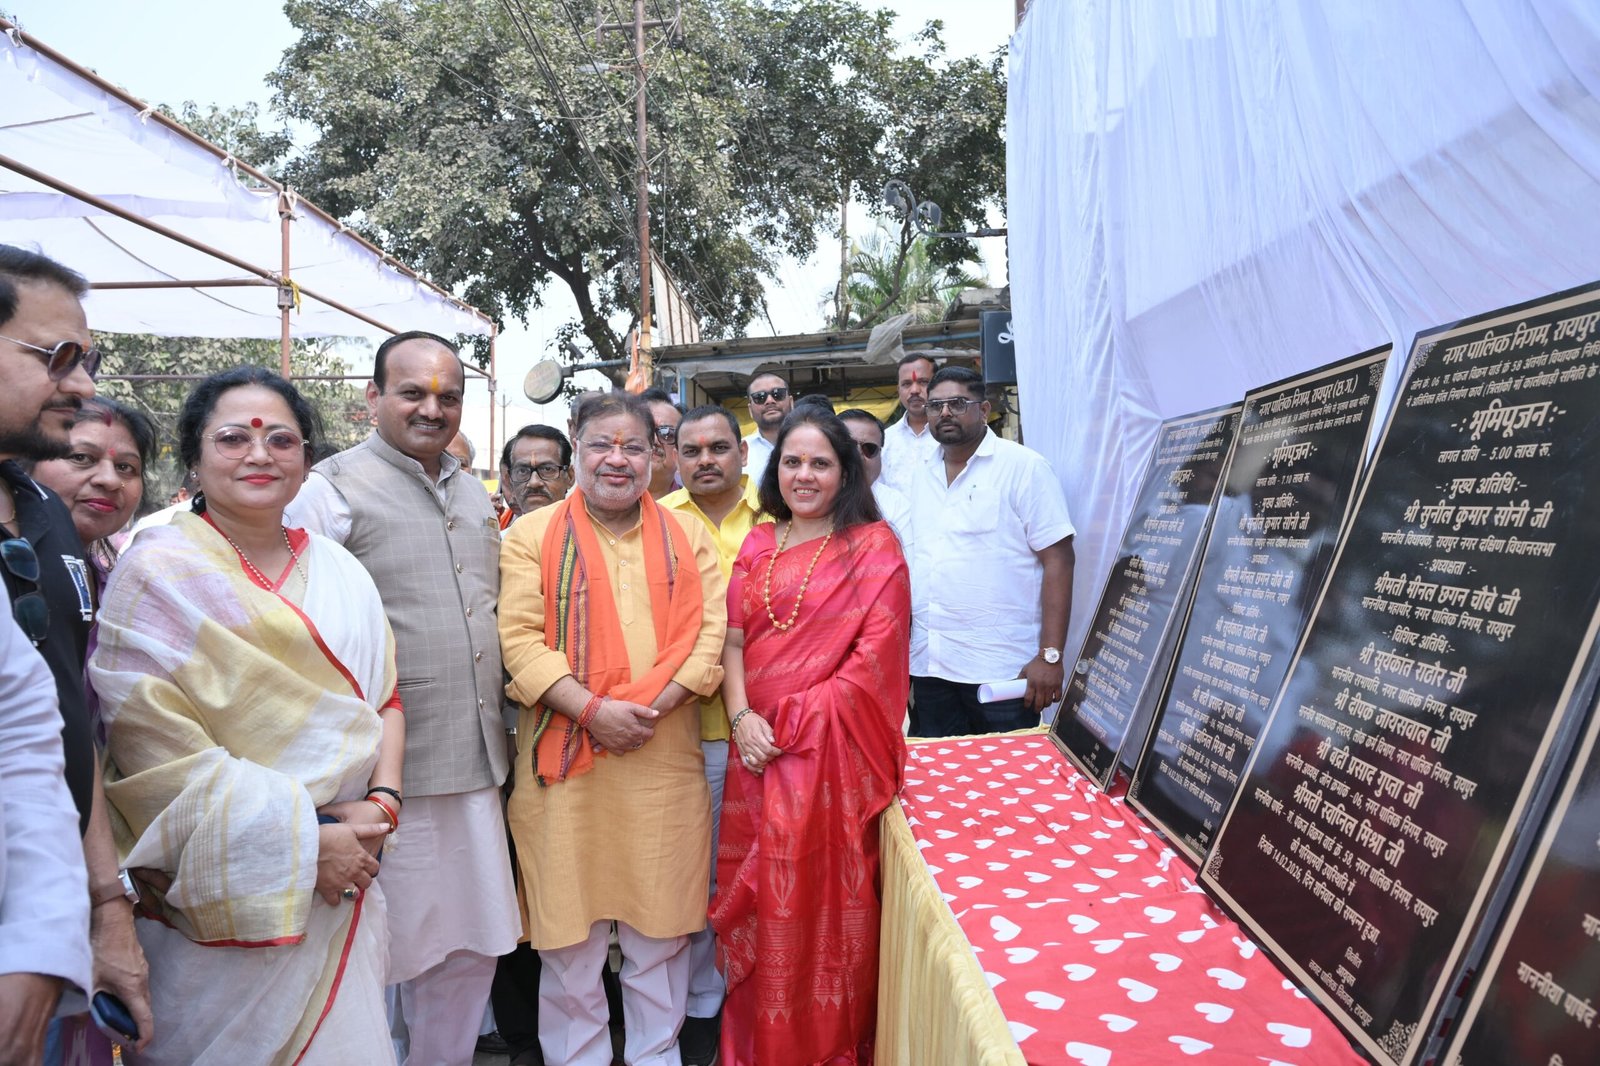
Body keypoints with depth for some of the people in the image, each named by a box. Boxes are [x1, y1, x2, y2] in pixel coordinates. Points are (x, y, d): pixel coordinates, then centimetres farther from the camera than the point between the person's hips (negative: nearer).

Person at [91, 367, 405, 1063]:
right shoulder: (158, 571, -8)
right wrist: (300, 842, -17)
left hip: (343, 881, 5)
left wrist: (381, 800, -8)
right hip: (225, 895, -5)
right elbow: (155, 744, -15)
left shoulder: (340, 572, 8)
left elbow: (384, 694, 10)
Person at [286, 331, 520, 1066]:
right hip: (388, 775, -6)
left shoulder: (472, 492, 14)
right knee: (382, 956, 9)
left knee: (473, 949, 17)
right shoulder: (332, 489, -8)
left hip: (476, 763, 7)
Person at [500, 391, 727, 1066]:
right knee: (570, 920, 8)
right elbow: (521, 638, -5)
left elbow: (708, 634, 1)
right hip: (566, 758, -1)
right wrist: (593, 711, -17)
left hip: (665, 757, 2)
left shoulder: (687, 538, 10)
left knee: (661, 921, 11)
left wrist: (651, 707, -13)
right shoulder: (533, 536, 4)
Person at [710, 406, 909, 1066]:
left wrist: (802, 720, -15)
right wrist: (743, 718, -8)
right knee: (761, 895, 12)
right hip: (759, 751, 5)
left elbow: (876, 654, -10)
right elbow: (733, 641, 8)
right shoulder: (757, 546, 12)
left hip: (835, 753, -4)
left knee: (828, 896, 2)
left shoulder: (873, 546, -2)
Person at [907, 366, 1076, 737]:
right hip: (928, 664, 5)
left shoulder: (1024, 466, -5)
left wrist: (1050, 655, -16)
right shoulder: (922, 474, 13)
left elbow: (1057, 558, -10)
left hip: (1000, 667, -5)